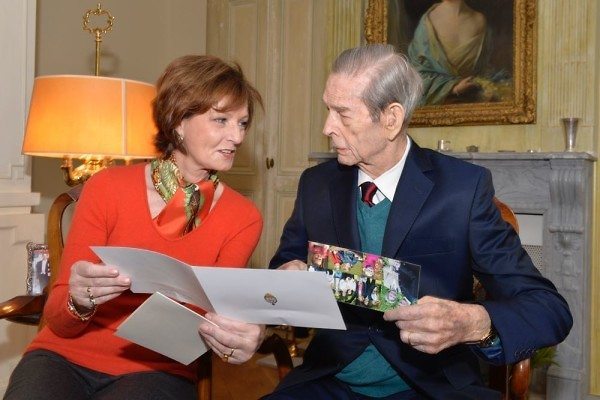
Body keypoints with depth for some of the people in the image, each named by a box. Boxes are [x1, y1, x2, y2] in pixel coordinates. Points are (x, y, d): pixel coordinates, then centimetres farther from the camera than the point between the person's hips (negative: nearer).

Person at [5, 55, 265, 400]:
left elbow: (212, 320, -7)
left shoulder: (243, 219, -3)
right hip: (66, 357, 0)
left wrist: (235, 337, -29)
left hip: (158, 370, 1)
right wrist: (79, 302, -27)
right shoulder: (107, 187, -6)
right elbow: (58, 320, -4)